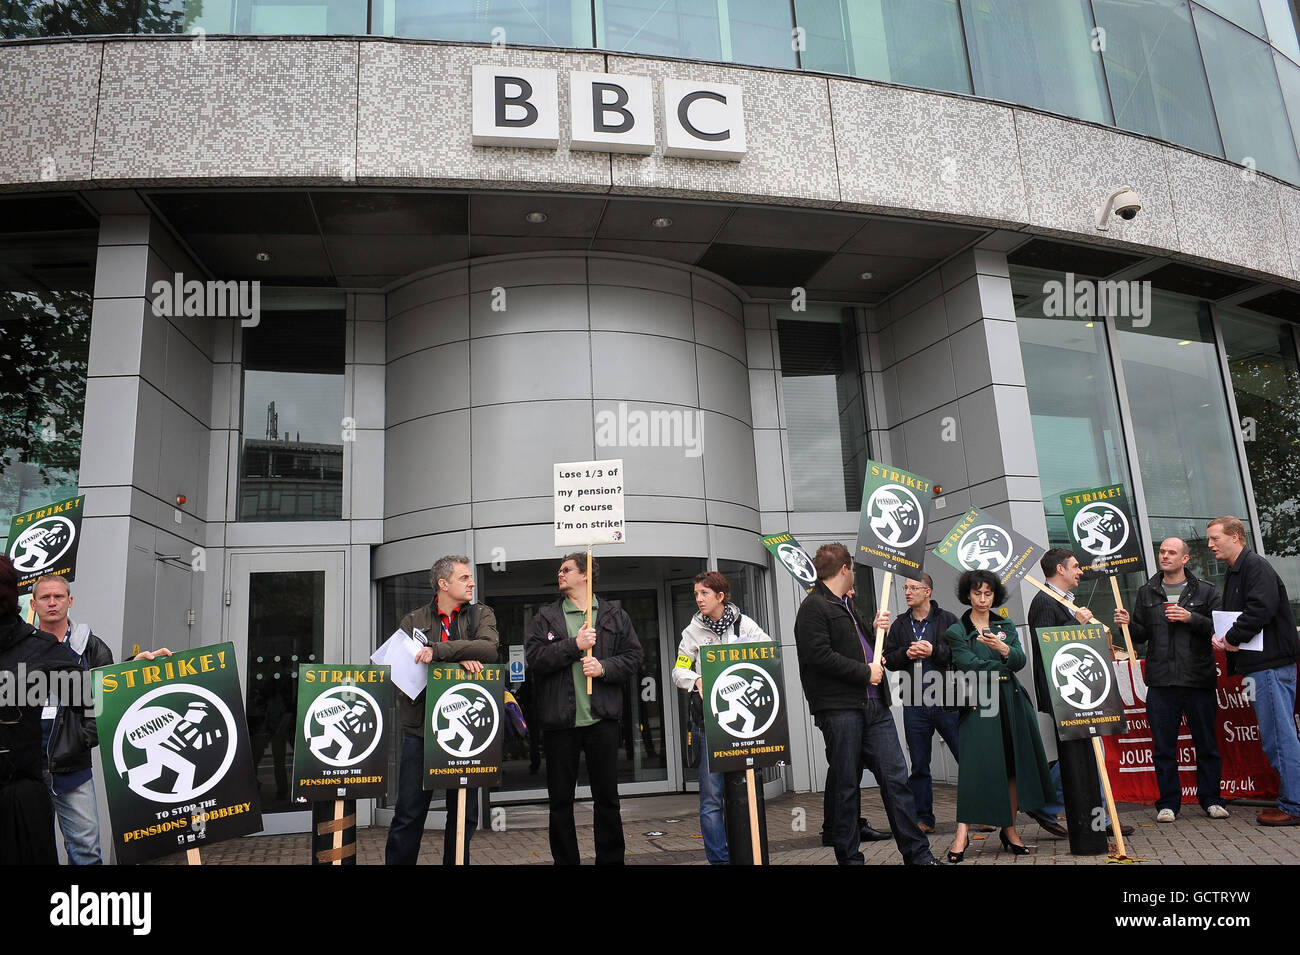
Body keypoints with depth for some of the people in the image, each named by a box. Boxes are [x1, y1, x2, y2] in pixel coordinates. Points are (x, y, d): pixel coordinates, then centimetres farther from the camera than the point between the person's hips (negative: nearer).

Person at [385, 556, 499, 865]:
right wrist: (459, 659, -19)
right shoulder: (413, 621, 8)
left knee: (464, 816, 10)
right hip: (421, 727, -1)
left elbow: (489, 649, -13)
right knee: (408, 815, 3)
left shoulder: (481, 615, 7)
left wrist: (438, 650, -21)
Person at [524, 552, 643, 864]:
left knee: (607, 797, 8)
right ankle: (564, 860, 21)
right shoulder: (546, 617, 8)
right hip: (559, 720, 1)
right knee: (560, 800, 9)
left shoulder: (615, 616, 8)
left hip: (602, 718, 0)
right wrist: (574, 645, -14)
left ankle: (611, 859, 21)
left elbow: (633, 657, 2)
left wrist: (604, 667, -14)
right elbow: (534, 658, -6)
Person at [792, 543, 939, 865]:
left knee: (896, 778, 4)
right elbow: (820, 656, -18)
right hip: (839, 709, -7)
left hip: (874, 706, 8)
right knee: (845, 786, 2)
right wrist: (866, 672, -12)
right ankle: (849, 857, 13)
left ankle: (917, 853, 10)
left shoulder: (848, 605, 23)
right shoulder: (813, 607, -6)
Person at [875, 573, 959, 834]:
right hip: (915, 705, 3)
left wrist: (934, 651, -16)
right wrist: (907, 654, -9)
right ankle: (923, 818, 17)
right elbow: (888, 660, 8)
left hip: (947, 702, -3)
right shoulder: (899, 625, 13)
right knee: (919, 765, 8)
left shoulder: (947, 620, 3)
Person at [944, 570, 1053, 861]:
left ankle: (1010, 830, 14)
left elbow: (1020, 661, -1)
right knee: (975, 765, -11)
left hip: (1011, 702, 4)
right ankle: (962, 833, -7)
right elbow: (970, 665, -11)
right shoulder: (957, 631, 3)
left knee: (1015, 764, 3)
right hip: (978, 705, -4)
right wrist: (1004, 664, -3)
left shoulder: (1007, 627, 15)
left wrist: (1003, 649, -21)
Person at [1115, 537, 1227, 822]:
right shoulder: (1146, 593, 12)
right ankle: (1168, 803, 14)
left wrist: (1191, 618, -17)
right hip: (1161, 681, 2)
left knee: (1207, 743, 8)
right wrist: (1127, 624, -8)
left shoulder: (1205, 591, 5)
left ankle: (1211, 799, 22)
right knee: (1163, 746, 5)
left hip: (1199, 680, -1)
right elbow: (1140, 635, 12)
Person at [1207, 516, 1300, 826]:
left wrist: (1233, 637, -14)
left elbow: (1261, 609, -23)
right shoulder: (1234, 573, 20)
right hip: (1258, 664, 10)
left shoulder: (1256, 566, -10)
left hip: (1270, 665, -10)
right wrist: (1224, 638, 8)